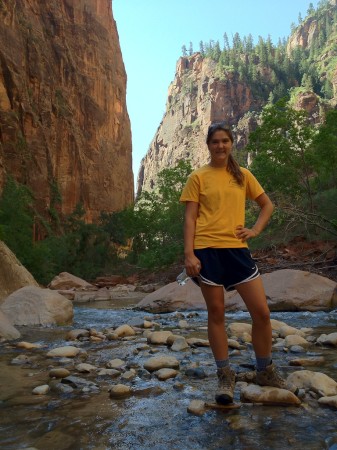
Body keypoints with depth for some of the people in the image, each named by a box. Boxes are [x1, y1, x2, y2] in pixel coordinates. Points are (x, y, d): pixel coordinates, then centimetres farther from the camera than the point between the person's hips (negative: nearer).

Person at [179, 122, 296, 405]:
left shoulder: (243, 175, 12)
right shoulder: (198, 178, 4)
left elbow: (267, 205, 20)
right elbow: (190, 219, -1)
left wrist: (256, 230, 3)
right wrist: (189, 254, -11)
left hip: (237, 249, 3)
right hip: (207, 251, -2)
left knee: (262, 312, 1)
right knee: (216, 314, 4)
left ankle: (266, 372, 22)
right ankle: (225, 376, 19)